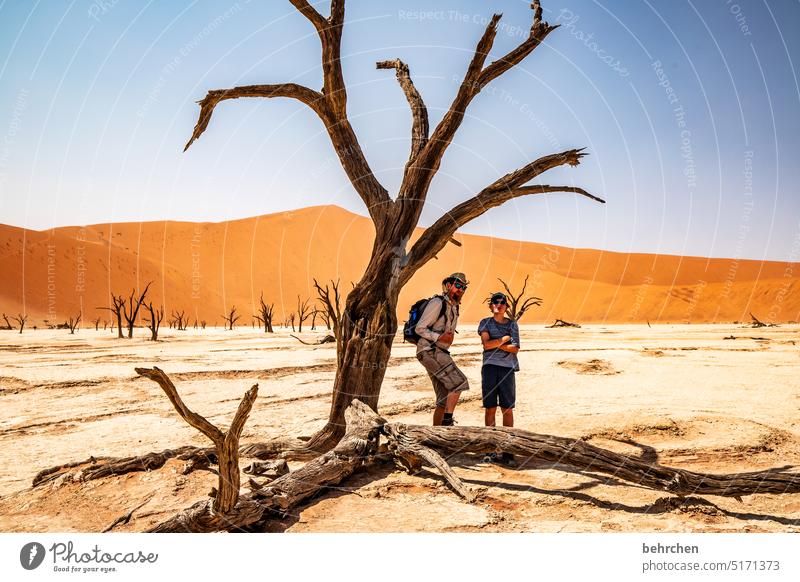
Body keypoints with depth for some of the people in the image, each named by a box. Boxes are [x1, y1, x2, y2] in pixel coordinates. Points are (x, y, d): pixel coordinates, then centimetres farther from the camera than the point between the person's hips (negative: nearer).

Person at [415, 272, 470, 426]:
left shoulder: (454, 308, 18)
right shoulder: (437, 303, -9)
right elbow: (419, 328, -14)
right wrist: (439, 337, -22)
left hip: (439, 353, 9)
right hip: (429, 351, -9)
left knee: (444, 399, 6)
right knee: (459, 382, -20)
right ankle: (447, 421, -22)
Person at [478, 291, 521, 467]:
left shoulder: (512, 324, 13)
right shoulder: (485, 323, 11)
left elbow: (515, 349, 1)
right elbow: (486, 344, -5)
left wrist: (495, 344, -5)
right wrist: (504, 340, 0)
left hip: (507, 368, 1)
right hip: (490, 367, -1)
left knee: (508, 409, -3)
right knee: (490, 408, -1)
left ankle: (507, 451, 1)